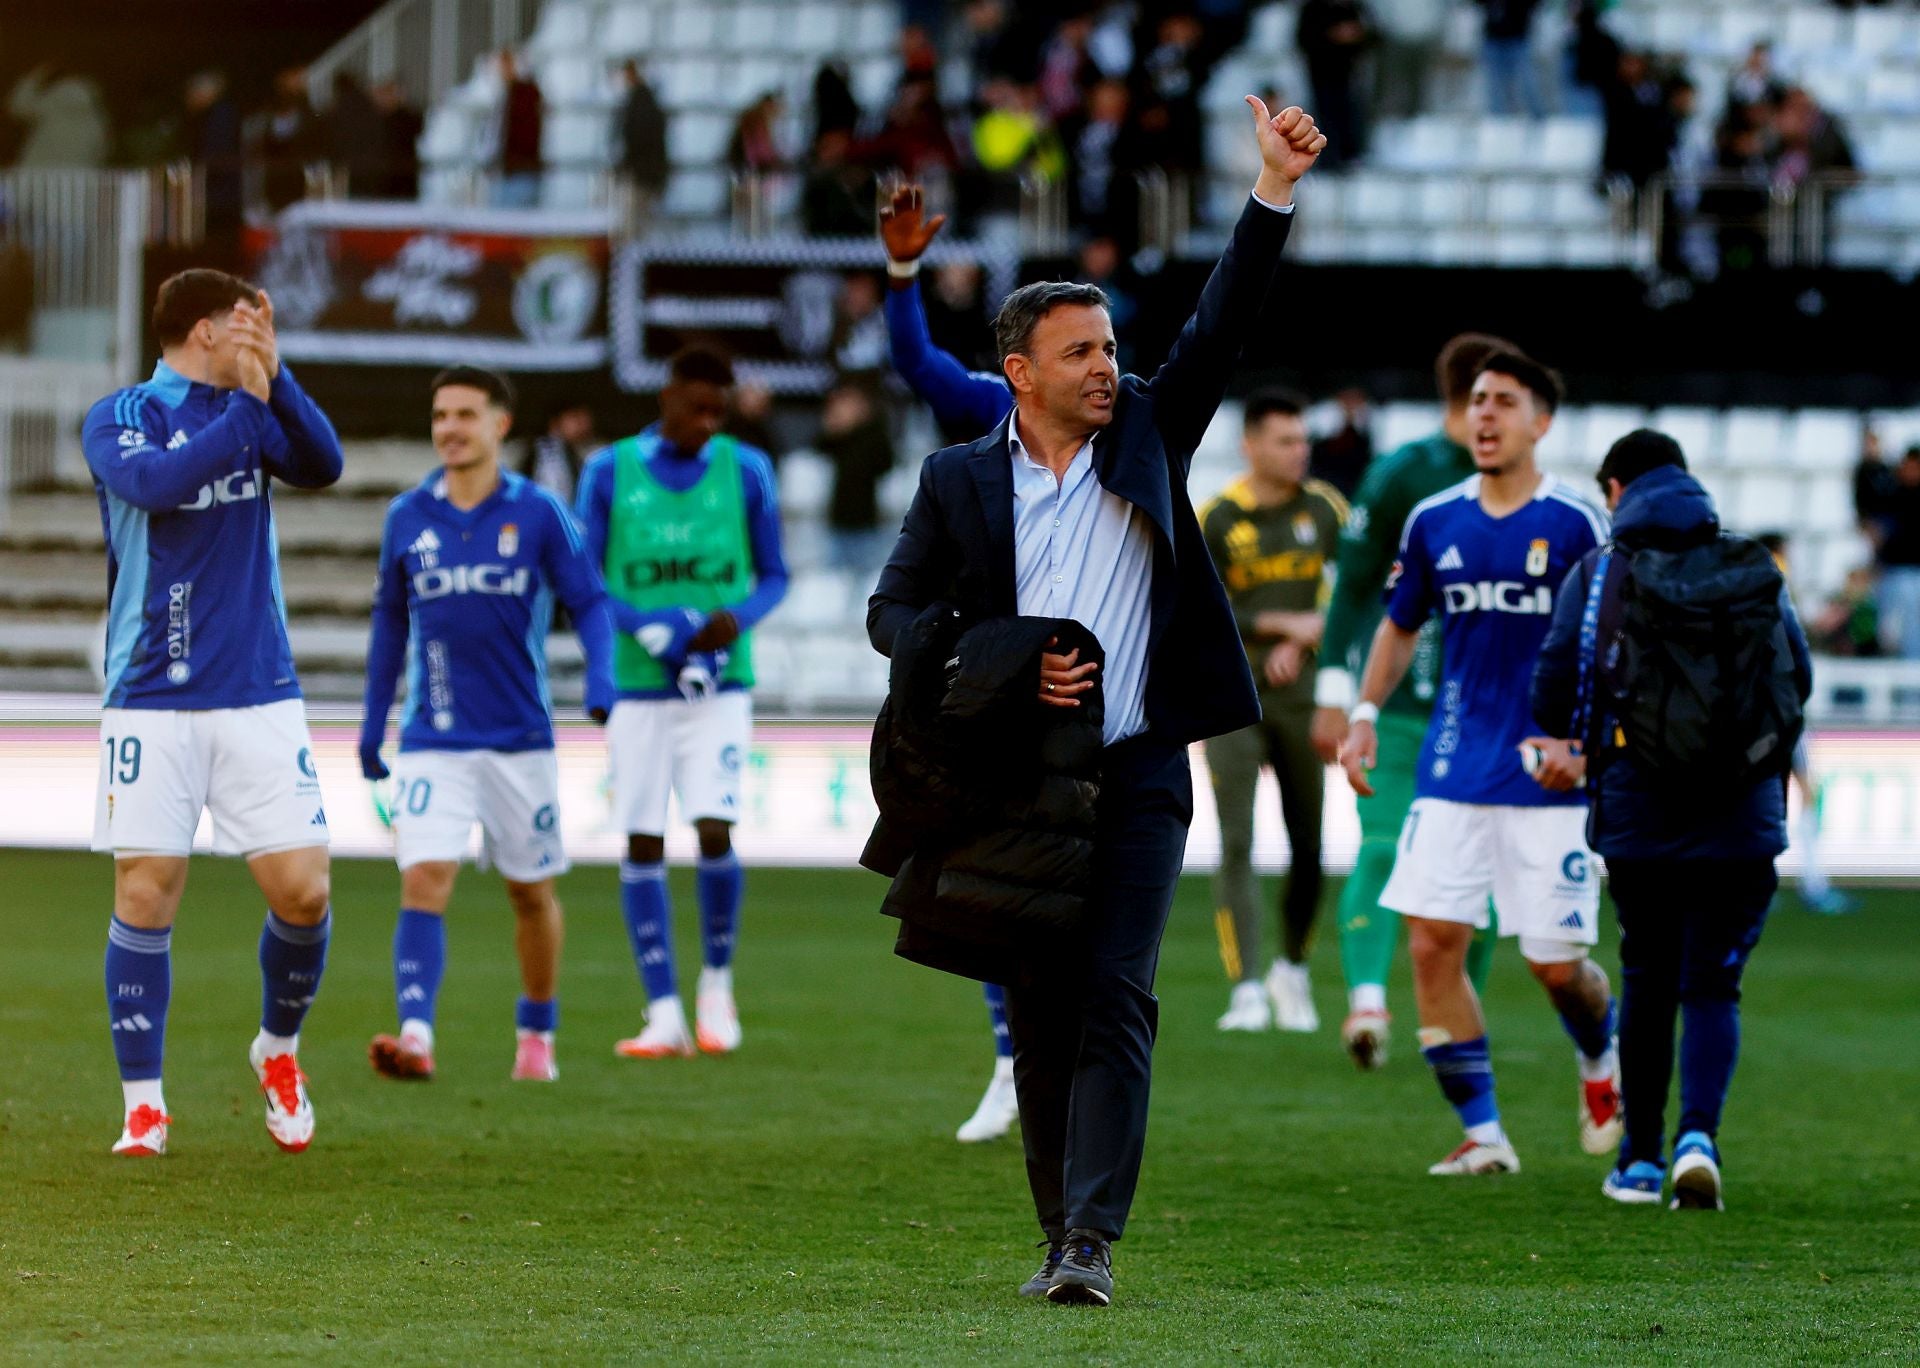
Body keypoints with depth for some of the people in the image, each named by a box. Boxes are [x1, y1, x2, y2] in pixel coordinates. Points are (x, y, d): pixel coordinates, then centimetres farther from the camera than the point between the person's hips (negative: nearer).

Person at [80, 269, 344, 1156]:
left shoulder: (252, 411, 9)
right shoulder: (117, 419, -1)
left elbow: (322, 467, -9)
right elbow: (157, 481, -22)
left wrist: (273, 377, -19)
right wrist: (247, 407, -20)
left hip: (258, 697, 3)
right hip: (151, 702, -3)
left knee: (302, 890, -5)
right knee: (144, 896, -5)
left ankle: (279, 1049, 20)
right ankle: (143, 1103, 5)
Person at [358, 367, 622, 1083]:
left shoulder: (539, 512, -3)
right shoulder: (407, 516, 4)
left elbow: (589, 603, 0)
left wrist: (601, 687, -17)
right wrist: (372, 722, 16)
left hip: (520, 739, -1)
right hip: (432, 742, 1)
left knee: (531, 891, 11)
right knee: (423, 882, -16)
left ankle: (537, 1035, 29)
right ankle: (415, 1035, -27)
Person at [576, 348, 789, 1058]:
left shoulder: (745, 470, 5)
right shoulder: (610, 471, 3)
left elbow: (773, 574, 11)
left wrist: (738, 618, -11)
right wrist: (650, 631, -12)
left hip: (719, 687, 0)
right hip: (637, 687, 0)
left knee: (714, 832, -12)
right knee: (643, 844, -2)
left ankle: (717, 981, 11)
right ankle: (665, 1014, 3)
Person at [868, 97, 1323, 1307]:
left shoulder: (1147, 438, 7)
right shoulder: (959, 481, 6)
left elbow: (1223, 329, 0)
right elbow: (894, 610, 7)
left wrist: (1275, 194, -10)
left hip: (1137, 775, -1)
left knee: (1116, 1000, -12)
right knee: (1040, 1015, 6)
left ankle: (1094, 1241, -18)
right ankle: (1062, 1237, 16)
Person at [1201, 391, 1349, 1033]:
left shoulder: (1325, 509, 4)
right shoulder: (1216, 521, -4)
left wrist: (1302, 645, -9)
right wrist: (1284, 624, -13)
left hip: (1300, 695, 2)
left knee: (1308, 848, 5)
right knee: (1236, 845, -10)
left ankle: (1292, 970, 26)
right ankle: (1247, 990, -12)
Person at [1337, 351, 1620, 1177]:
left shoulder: (1575, 525, -5)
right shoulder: (1434, 522, 7)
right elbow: (1400, 625, 21)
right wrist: (1365, 714, 9)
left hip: (1548, 777, -4)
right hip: (1455, 770, 4)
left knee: (1556, 965, -2)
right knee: (1433, 943, -8)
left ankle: (1600, 1061, 33)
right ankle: (1483, 1134, 0)